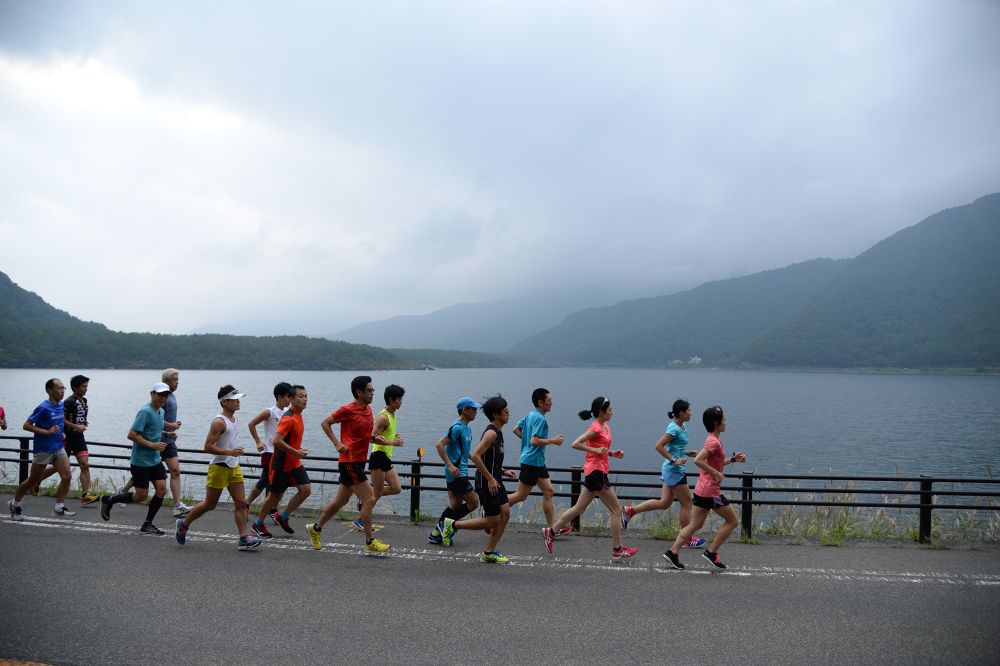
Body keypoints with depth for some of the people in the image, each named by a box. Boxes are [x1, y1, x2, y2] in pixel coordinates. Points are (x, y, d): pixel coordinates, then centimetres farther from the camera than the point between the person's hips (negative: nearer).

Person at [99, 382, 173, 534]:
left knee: (161, 490, 0)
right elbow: (132, 435, -22)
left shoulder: (161, 412, 11)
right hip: (141, 461, -8)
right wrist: (152, 445, -22)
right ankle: (108, 500, 23)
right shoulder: (145, 412, -17)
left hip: (155, 460, 8)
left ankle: (147, 524, 12)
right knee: (141, 496, -1)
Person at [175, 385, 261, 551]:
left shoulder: (234, 418, 10)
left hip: (234, 468, 8)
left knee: (241, 503, -1)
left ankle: (243, 538, -1)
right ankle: (183, 524, 28)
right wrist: (230, 452, -27)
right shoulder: (219, 422, -16)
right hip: (219, 467, -8)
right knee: (209, 504, 6)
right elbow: (208, 447, -21)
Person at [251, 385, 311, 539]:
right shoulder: (288, 418, -21)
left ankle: (283, 517, 14)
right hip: (281, 464, -8)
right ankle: (257, 525, 24)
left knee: (306, 489, -2)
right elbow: (277, 441, -29)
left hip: (295, 463, 8)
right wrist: (296, 452, -25)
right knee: (274, 495, 4)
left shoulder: (298, 415, 7)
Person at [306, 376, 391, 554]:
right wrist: (337, 443, -15)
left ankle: (316, 528, 35)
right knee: (369, 500, -9)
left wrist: (375, 438, 2)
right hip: (350, 462, -9)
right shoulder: (347, 410, -13)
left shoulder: (368, 409, 10)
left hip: (359, 462, 9)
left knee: (340, 501, 19)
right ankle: (369, 542, 0)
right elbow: (325, 423, -6)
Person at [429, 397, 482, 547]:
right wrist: (450, 465, -24)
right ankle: (450, 524, 2)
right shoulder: (457, 427, -16)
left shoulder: (466, 428, 13)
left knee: (456, 505, 12)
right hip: (456, 473, -10)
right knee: (473, 502, -7)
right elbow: (439, 445, -22)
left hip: (460, 472, 10)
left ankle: (436, 534, 18)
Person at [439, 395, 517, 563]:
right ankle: (453, 525, 9)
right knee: (492, 521, -3)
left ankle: (488, 553, 13)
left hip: (495, 481, 9)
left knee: (505, 513, 5)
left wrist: (503, 472, 14)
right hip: (486, 483, -9)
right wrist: (490, 479, -24)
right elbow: (475, 456, -27)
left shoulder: (497, 432, 13)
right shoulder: (491, 433, -18)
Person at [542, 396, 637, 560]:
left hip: (594, 473, 10)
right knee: (617, 510, -2)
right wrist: (595, 450, -22)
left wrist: (613, 453, 9)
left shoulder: (605, 427, 14)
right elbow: (575, 444, -20)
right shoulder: (596, 428, -14)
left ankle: (551, 532, 19)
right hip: (596, 472, -10)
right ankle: (617, 550, 5)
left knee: (579, 508, 14)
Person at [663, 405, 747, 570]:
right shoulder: (714, 442, -17)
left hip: (701, 489, 9)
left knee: (695, 525, 11)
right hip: (711, 491, -9)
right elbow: (698, 460, -28)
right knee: (732, 521, 5)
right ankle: (711, 552, 7)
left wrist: (733, 459, 19)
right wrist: (716, 474, -22)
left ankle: (673, 552, 6)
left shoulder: (712, 440, 14)